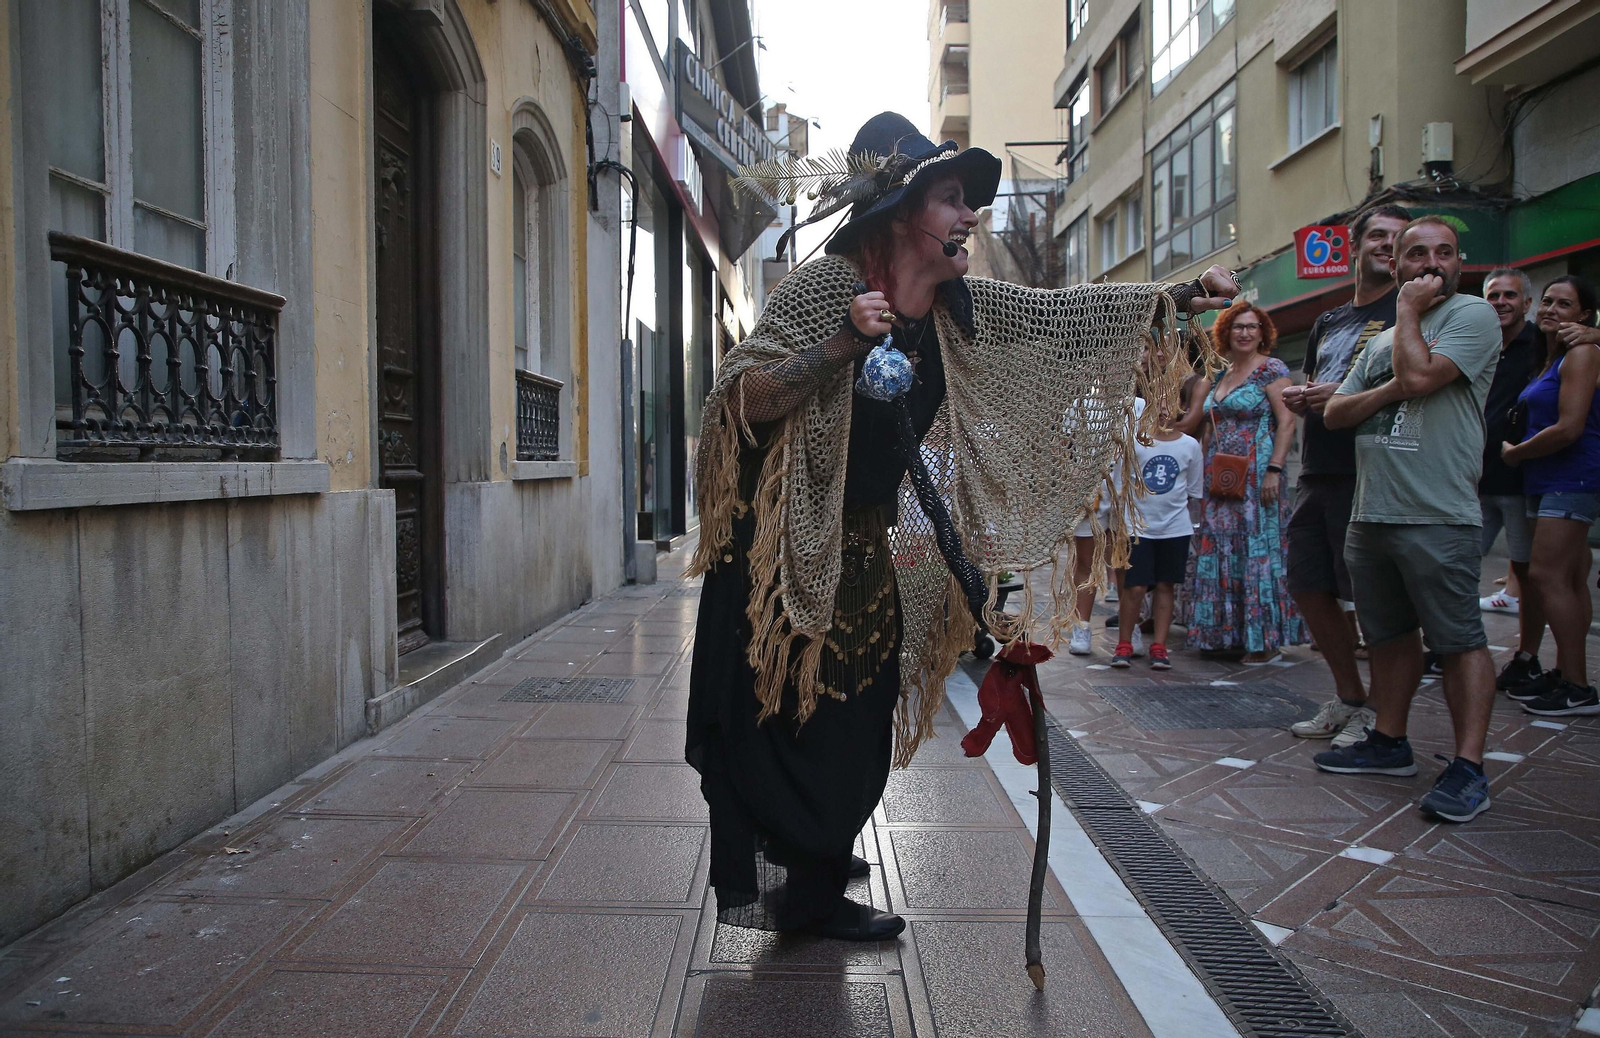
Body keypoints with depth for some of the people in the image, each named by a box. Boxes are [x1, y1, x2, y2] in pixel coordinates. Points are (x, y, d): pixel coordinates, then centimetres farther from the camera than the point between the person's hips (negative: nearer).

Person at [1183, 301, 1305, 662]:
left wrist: (1274, 470, -20)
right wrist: (1203, 473, 14)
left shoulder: (1271, 370, -5)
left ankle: (1264, 639, 2)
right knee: (1218, 553, 6)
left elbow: (1286, 422, -12)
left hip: (1255, 477, -7)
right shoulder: (1222, 375, 16)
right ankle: (1226, 632, 15)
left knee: (1257, 549, -5)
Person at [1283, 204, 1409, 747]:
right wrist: (1298, 397, 6)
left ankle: (1380, 715, 11)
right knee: (1308, 589, 11)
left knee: (1365, 600, -5)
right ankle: (1349, 698, 26)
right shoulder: (1328, 321, 21)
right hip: (1317, 473, 8)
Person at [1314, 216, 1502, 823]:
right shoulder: (1381, 339, 20)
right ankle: (1389, 743, 26)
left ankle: (1468, 768, 0)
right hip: (1370, 515, 8)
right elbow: (1335, 413, 13)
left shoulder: (1473, 316, -1)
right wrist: (1389, 390, -6)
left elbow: (1419, 375, -18)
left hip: (1438, 517, -7)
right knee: (1390, 635, 15)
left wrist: (1409, 309, -3)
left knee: (1459, 640, -5)